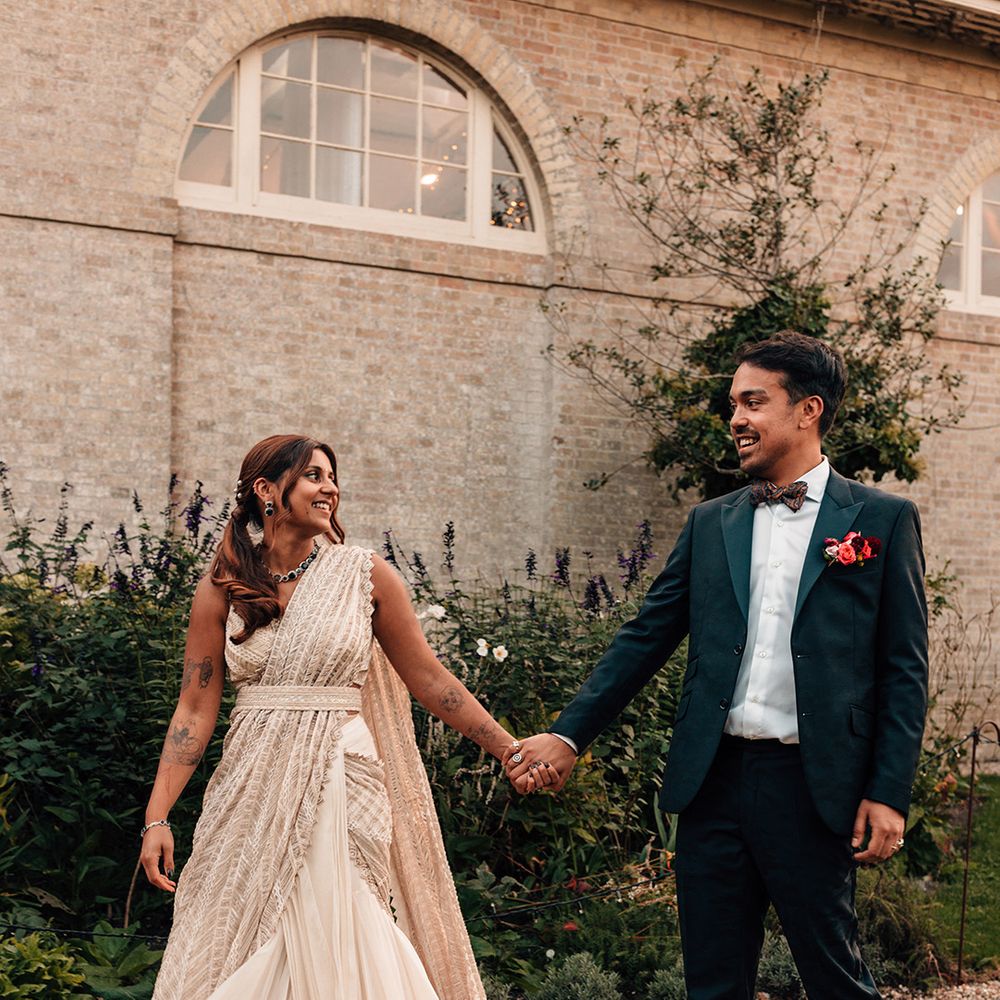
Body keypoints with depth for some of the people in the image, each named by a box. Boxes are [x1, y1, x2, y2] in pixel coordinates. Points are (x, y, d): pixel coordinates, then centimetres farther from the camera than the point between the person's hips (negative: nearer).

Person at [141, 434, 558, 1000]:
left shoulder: (365, 575, 1)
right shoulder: (222, 590, 3)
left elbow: (428, 677, 4)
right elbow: (196, 708, 2)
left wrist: (512, 751, 2)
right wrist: (157, 817, -5)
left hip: (340, 789, -1)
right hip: (252, 793, 2)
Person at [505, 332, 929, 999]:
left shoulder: (883, 519, 2)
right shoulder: (709, 524, 12)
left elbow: (905, 668, -1)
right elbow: (646, 638, 11)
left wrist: (889, 794, -7)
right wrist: (568, 735, 3)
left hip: (814, 787, -3)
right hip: (715, 779, 4)